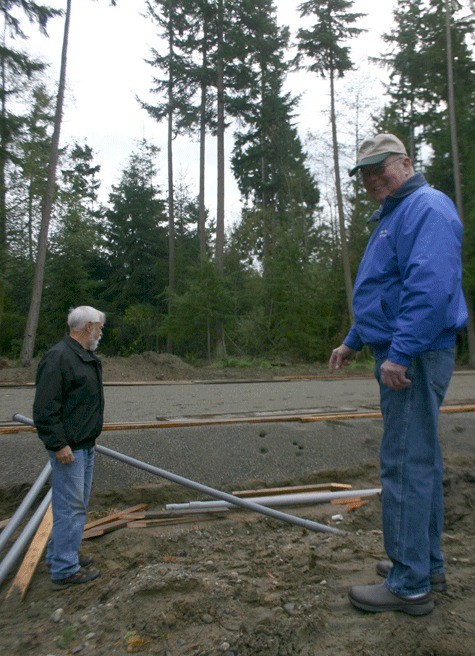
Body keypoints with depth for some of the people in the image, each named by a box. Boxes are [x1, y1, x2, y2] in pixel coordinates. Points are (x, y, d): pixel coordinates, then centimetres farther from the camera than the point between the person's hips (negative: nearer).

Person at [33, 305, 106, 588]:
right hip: (69, 447, -10)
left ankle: (61, 555, 33)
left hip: (86, 444, 10)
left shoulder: (88, 358, 12)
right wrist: (59, 444, -22)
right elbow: (44, 408, -22)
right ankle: (65, 570, 11)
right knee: (70, 506, -1)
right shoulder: (58, 357, -19)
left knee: (78, 503, 18)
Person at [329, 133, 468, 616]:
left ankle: (409, 585, 7)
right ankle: (427, 564, 29)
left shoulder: (428, 208, -10)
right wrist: (353, 342, 27)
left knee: (405, 465, -6)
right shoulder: (392, 217, 22)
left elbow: (431, 286, -24)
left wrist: (399, 353, -27)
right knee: (419, 461, 15)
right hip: (401, 354, 11)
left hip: (414, 358, -11)